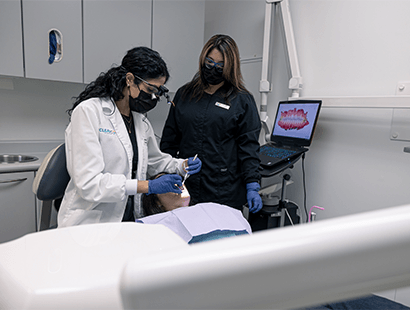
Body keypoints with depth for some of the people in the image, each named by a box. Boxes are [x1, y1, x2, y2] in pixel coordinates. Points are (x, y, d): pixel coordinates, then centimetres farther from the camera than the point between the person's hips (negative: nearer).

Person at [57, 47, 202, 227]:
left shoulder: (140, 118, 10)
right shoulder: (88, 112, -12)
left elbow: (153, 160, 24)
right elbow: (88, 182, -19)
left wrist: (182, 166, 5)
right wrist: (147, 186, -23)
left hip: (128, 218, 6)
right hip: (89, 224, -5)